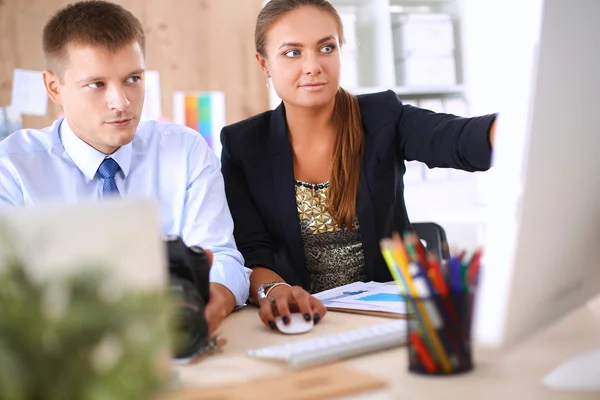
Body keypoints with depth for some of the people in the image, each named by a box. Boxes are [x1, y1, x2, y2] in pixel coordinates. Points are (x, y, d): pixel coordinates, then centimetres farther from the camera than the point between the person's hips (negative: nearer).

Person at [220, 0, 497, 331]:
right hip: (303, 322, 1)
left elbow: (463, 141, -20)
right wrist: (274, 291, -32)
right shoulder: (242, 146, 0)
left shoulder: (382, 118, -1)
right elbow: (251, 254, -7)